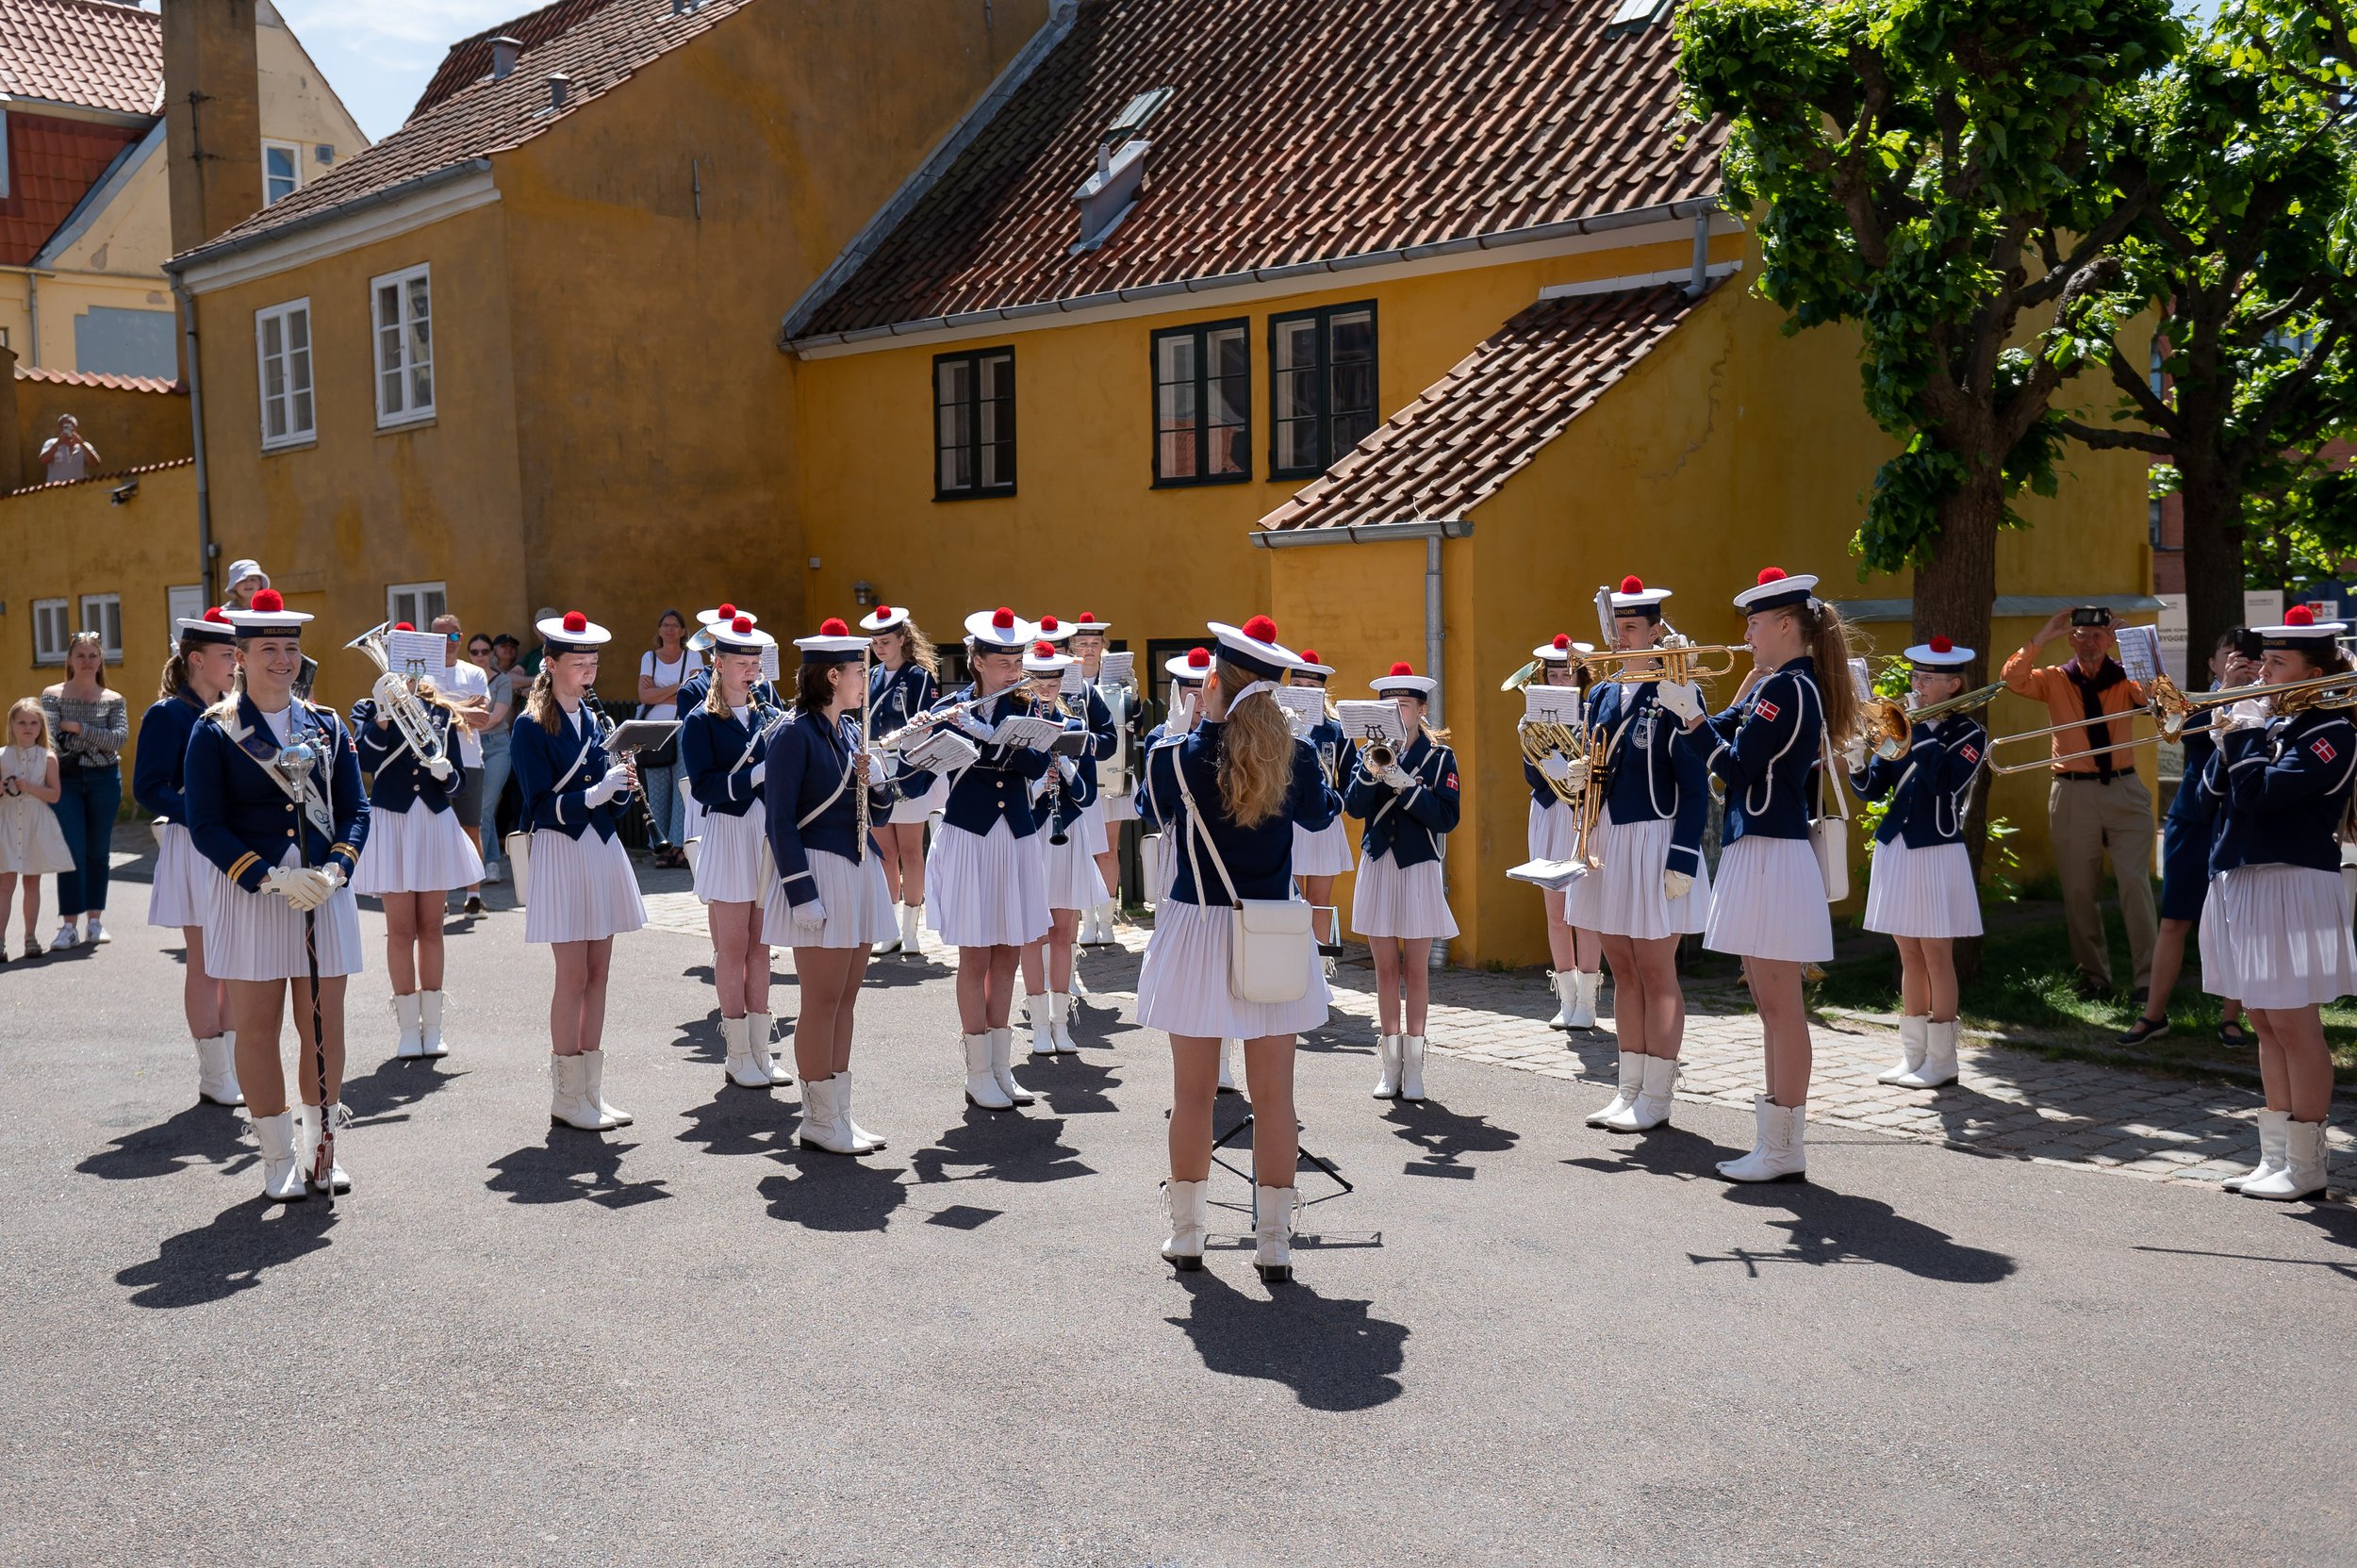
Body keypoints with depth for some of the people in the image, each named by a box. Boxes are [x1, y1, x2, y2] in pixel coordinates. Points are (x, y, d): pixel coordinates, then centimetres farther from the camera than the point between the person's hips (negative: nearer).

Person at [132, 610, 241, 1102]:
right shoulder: (167, 714, -9)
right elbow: (147, 789, -14)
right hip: (195, 850, -6)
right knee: (205, 965, 1)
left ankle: (235, 1066, 19)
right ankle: (214, 1076, 9)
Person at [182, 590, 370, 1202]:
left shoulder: (327, 726, 8)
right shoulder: (214, 731, -2)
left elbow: (355, 811, 7)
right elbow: (206, 825, -7)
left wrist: (335, 870, -11)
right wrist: (273, 879, -17)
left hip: (323, 893, 3)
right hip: (249, 895, -3)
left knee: (325, 1026, 6)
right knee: (257, 1028, 3)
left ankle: (320, 1151, 20)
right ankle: (279, 1159, 15)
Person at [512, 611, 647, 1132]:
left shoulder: (591, 720, 12)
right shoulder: (532, 727, -8)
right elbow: (542, 806, -14)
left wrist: (621, 788, -9)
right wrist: (594, 794, -26)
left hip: (602, 850, 7)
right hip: (561, 854, -7)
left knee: (598, 973, 8)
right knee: (574, 975, -4)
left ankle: (592, 1089, 15)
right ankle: (567, 1097, 6)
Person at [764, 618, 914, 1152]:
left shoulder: (853, 731, 13)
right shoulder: (796, 733, -10)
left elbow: (879, 814, 16)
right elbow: (780, 821, -13)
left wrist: (877, 780, -5)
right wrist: (802, 893, -18)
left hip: (860, 870, 8)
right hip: (821, 872, -8)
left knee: (845, 999, 11)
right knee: (822, 1002, -2)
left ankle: (838, 1114, 18)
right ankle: (819, 1123, 7)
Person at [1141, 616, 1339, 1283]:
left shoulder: (1179, 756, -10)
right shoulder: (1296, 758, -5)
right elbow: (1319, 813, 14)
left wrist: (1204, 722, 17)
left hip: (1197, 932, -1)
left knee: (1192, 1091, 9)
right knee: (1274, 1093, 6)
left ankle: (1186, 1233, 19)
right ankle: (1274, 1241, 11)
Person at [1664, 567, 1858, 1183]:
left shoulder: (1788, 688, -15)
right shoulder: (1775, 686, 15)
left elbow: (1736, 767, -18)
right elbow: (1726, 735, 16)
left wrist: (1689, 715, -12)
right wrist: (1687, 703, 8)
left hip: (1772, 856, -10)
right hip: (1756, 851, 10)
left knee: (1781, 1006, -5)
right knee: (1772, 1004, 13)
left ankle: (1783, 1151, 1)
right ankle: (1778, 1140, 20)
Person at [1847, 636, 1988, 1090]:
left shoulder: (1969, 734, -3)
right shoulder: (1900, 727, 9)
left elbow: (1946, 783, -21)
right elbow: (1872, 789, 6)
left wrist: (1920, 733, -20)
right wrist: (1858, 764, -13)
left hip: (1937, 852, -5)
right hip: (1895, 850, 5)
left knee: (1936, 956, -2)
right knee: (1910, 957, 10)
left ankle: (1941, 1060, 6)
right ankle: (1912, 1055, 17)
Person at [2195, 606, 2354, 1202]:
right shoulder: (2268, 721, 14)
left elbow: (2262, 792, -22)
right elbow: (2214, 793, 11)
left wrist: (2246, 733, -11)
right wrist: (2229, 742, -3)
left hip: (2291, 886, -8)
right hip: (2242, 884, 8)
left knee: (2294, 1024, -4)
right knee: (2266, 1024, 12)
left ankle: (2306, 1167, 4)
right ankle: (2275, 1157, 19)